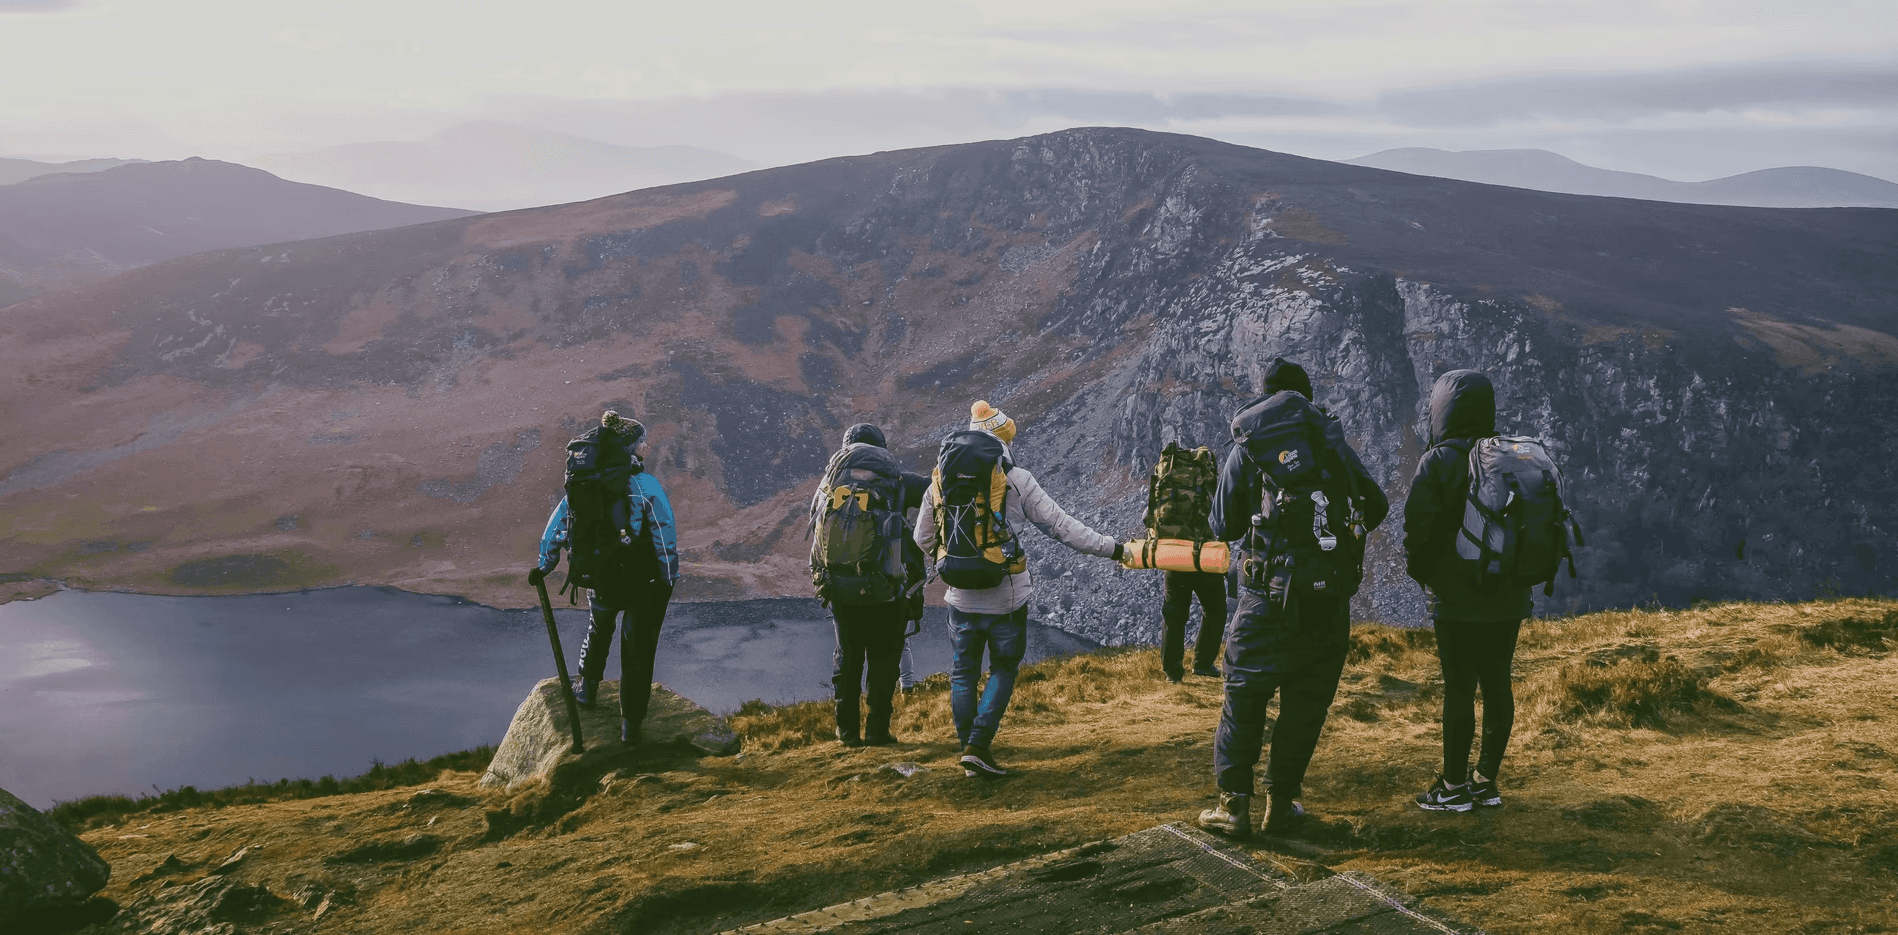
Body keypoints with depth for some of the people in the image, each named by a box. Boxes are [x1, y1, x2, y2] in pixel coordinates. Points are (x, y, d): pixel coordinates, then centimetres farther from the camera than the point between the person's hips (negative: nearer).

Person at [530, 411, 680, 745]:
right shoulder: (646, 484, -18)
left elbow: (556, 527, 5)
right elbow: (666, 533, -18)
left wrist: (544, 566, 18)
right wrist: (669, 577, -7)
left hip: (600, 579, 4)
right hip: (643, 580, -3)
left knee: (599, 629, 34)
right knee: (638, 647, 10)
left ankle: (588, 688, 50)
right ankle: (631, 724, 16)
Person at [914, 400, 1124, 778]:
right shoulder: (1017, 480, -10)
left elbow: (923, 540, 11)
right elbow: (1060, 526, -9)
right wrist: (1111, 548, -2)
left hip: (961, 599, 3)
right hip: (1006, 599, -3)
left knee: (963, 675, 15)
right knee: (1003, 671, 12)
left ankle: (969, 751, 18)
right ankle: (979, 746, -1)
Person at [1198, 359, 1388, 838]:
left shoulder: (1247, 450, 3)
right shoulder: (1334, 443, 7)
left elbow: (1223, 527, 6)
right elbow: (1376, 507, 13)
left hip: (1269, 593, -2)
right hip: (1331, 596, 2)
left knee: (1244, 698, 7)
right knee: (1306, 700, 11)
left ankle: (1234, 804, 5)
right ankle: (1281, 803, 14)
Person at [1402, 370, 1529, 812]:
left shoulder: (1438, 462, -11)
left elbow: (1418, 527, -13)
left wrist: (1418, 570, 5)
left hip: (1457, 598, -6)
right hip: (1508, 597, 6)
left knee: (1459, 688, -1)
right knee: (1497, 685, 10)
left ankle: (1454, 787, 6)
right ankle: (1486, 780, 18)